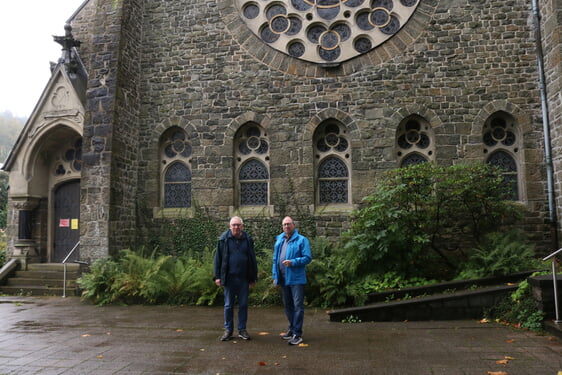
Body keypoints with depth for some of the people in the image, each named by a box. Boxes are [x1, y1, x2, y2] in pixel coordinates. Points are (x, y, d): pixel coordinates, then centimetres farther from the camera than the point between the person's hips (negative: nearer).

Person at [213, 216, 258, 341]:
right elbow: (218, 258, 1)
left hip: (244, 279, 2)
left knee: (243, 305, 8)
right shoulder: (223, 239, -2)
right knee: (228, 305, 7)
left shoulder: (248, 239, 3)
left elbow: (252, 260, 9)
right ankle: (228, 330, 20)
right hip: (229, 278, -1)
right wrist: (217, 276, -4)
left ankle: (242, 330, 21)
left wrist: (253, 278, 8)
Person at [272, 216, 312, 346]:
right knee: (287, 305, 16)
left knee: (298, 306, -4)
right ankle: (292, 329, 30)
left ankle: (297, 334, 1)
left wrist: (293, 262, -22)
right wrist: (275, 276, 13)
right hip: (283, 279, 6)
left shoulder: (301, 240, -6)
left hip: (296, 278, -6)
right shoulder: (279, 240, 11)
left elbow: (307, 257, -12)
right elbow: (275, 259, 16)